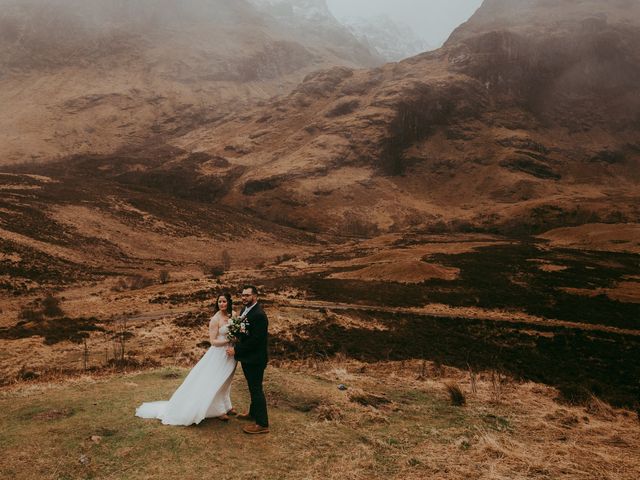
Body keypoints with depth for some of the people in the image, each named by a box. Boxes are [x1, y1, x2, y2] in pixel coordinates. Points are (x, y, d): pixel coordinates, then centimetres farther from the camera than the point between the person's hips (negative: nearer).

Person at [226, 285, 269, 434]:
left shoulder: (259, 315, -24)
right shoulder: (246, 309, 6)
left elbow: (255, 340, -25)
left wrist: (236, 350, -19)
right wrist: (235, 346, -2)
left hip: (255, 359, -9)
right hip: (247, 357, 9)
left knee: (256, 389, -1)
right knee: (253, 387, 23)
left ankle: (262, 424, 9)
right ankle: (253, 413, 41)